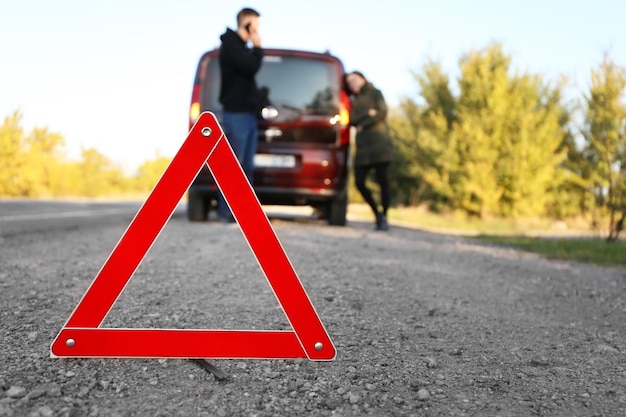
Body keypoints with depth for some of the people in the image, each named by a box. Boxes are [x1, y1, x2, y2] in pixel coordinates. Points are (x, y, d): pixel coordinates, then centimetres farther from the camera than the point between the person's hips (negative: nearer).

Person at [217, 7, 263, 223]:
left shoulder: (241, 46, 23)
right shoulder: (230, 43, -6)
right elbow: (251, 67, -17)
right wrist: (257, 47, -5)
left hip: (247, 112, 9)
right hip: (236, 113, -9)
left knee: (247, 166, 6)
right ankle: (227, 211, -5)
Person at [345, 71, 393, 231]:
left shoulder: (375, 93, 13)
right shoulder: (354, 101, 23)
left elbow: (382, 112, -2)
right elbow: (352, 120, 6)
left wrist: (363, 124, -3)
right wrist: (368, 114, -8)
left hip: (379, 143, -4)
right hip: (362, 145, 4)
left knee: (382, 180, -9)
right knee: (359, 182, -6)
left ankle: (384, 217, -1)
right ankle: (377, 213, 11)